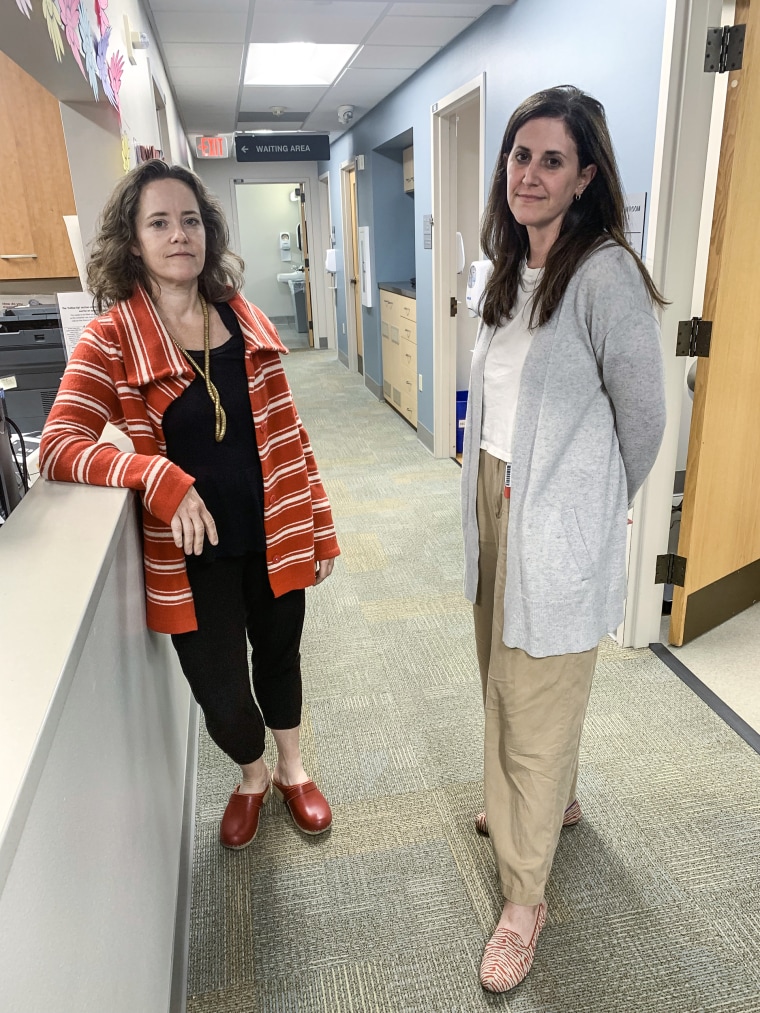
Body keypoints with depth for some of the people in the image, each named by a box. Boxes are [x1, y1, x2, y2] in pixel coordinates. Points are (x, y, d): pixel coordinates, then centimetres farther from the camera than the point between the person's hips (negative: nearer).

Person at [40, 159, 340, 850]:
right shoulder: (112, 339, -8)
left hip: (275, 534, 3)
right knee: (222, 695, 5)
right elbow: (56, 447, -14)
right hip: (192, 553, -2)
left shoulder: (247, 322, 1)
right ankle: (253, 777, 42)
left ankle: (292, 768, 50)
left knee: (279, 653, 20)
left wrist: (321, 527, 5)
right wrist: (157, 475, -30)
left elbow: (287, 432, 4)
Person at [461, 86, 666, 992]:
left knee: (537, 705, 4)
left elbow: (643, 416, -10)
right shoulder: (511, 272, 9)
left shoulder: (604, 276, -17)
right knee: (504, 677, 22)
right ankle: (553, 800, 50)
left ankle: (523, 899, 26)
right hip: (495, 507, 8)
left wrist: (599, 504, 3)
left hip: (556, 526, -8)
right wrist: (489, 494, 17)